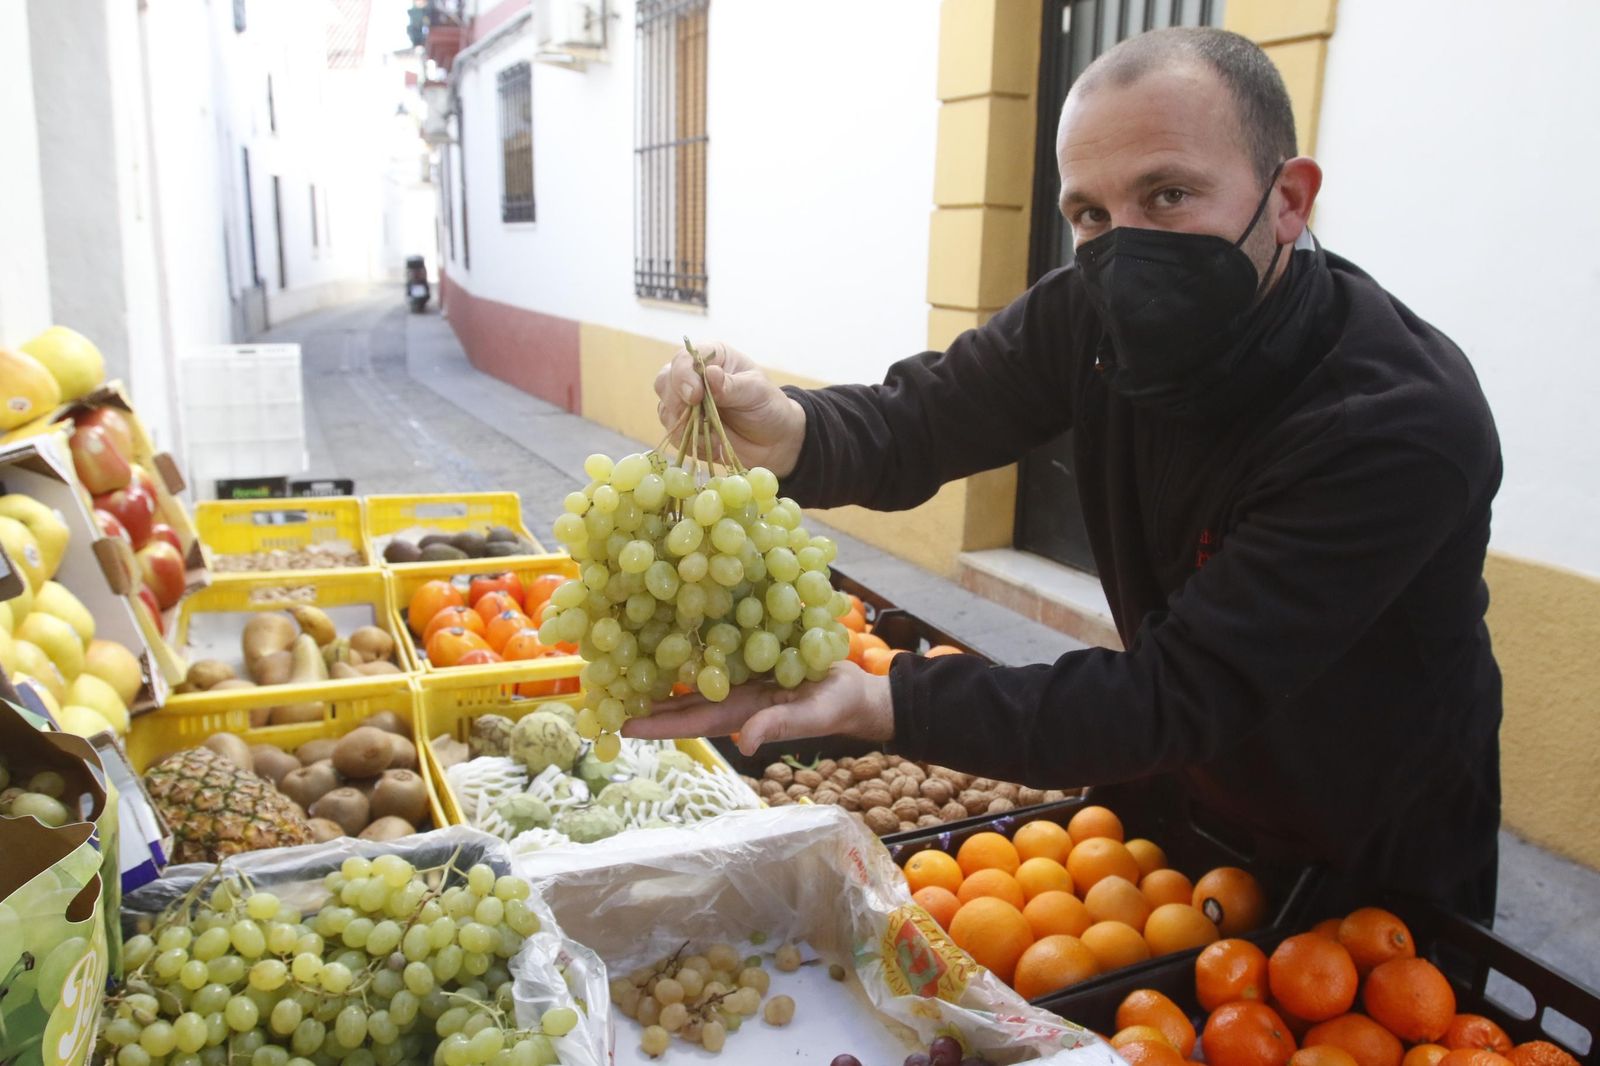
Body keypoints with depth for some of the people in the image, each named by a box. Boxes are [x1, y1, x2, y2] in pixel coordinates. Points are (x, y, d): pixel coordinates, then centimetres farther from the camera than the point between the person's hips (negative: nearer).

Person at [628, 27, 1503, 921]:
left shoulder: (1407, 426, -35)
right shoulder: (1102, 312, -18)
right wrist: (784, 429, -39)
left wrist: (876, 702, -49)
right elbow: (918, 418, -15)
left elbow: (1176, 695, -38)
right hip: (1179, 789, 5)